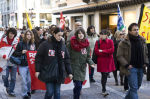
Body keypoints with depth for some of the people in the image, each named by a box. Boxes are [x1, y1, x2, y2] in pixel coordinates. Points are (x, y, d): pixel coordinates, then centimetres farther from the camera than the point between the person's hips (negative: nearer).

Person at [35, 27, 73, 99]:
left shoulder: (63, 45, 9)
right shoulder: (45, 44, -4)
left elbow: (67, 60, 13)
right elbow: (38, 57, -2)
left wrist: (69, 72, 11)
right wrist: (37, 70, -6)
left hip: (59, 74, 4)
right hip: (48, 73, -4)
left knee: (57, 92, 8)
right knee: (50, 92, -4)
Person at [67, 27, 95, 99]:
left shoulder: (86, 44, 4)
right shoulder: (72, 43, -8)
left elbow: (88, 56, 8)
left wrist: (91, 62, -11)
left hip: (82, 68, 5)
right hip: (74, 67, -4)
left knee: (79, 85, 12)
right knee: (78, 85, -13)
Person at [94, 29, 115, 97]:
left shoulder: (110, 41, 4)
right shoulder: (98, 42, 1)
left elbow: (112, 50, -9)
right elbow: (96, 52, -9)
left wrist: (102, 51, -11)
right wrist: (107, 53, -11)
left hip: (109, 61, 2)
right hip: (101, 61, -2)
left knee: (106, 75, 9)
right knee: (104, 75, -7)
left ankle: (103, 89, 24)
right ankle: (104, 90, 0)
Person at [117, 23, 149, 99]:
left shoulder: (142, 41, 7)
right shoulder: (124, 43, -9)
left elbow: (146, 53, 19)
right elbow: (119, 56, -8)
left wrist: (146, 63, 5)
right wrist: (126, 65, -14)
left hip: (140, 68, 6)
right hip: (131, 68, -6)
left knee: (137, 86, 17)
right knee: (134, 88, -8)